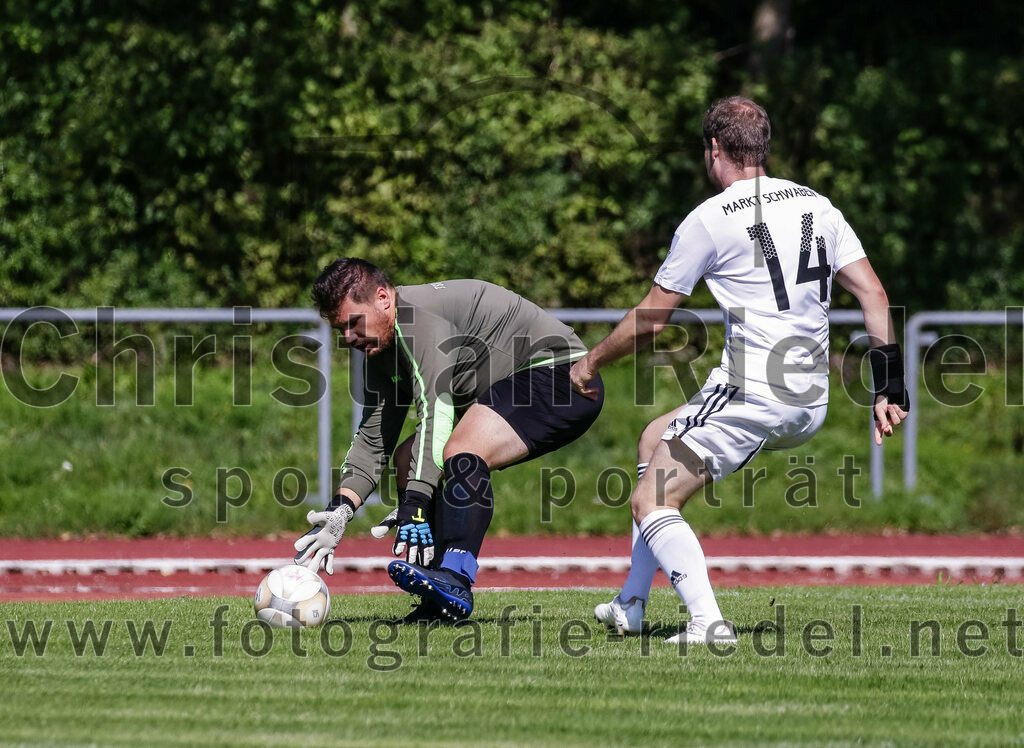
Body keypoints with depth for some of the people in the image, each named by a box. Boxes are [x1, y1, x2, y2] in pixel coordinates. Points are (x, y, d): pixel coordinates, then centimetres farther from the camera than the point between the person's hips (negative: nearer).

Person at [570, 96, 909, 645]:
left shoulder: (709, 220, -6)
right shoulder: (818, 207, 12)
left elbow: (650, 320, 1)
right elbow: (873, 295, 8)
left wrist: (589, 363, 16)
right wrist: (889, 385, 9)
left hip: (748, 394, -8)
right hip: (811, 404, 8)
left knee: (650, 500, 0)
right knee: (655, 439, 26)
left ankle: (706, 620, -21)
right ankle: (631, 605, 26)